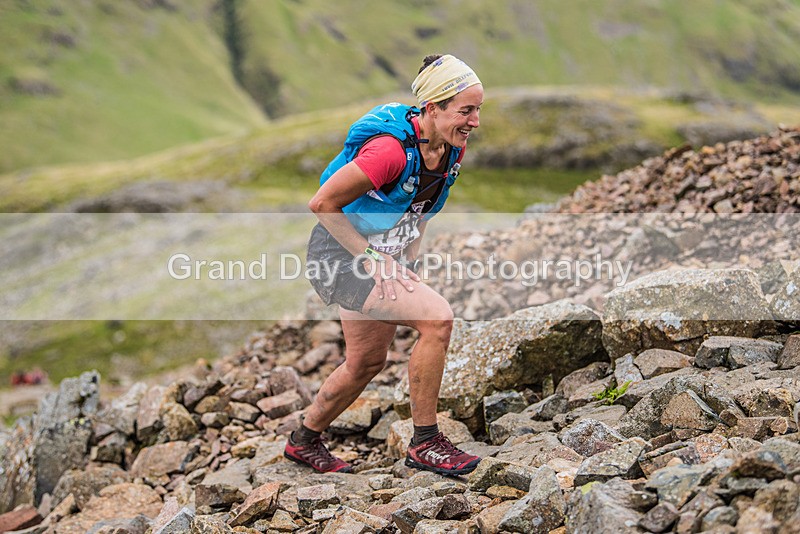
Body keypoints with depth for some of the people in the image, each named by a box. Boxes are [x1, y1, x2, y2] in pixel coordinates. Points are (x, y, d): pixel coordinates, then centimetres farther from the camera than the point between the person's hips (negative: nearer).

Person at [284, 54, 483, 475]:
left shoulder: (453, 148, -4)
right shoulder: (392, 149, -30)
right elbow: (322, 203, -23)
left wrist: (409, 257, 7)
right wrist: (371, 259, -19)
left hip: (384, 258, 9)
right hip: (340, 255, -9)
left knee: (366, 363, 16)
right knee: (437, 317, -22)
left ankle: (304, 441, 38)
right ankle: (424, 444, -10)